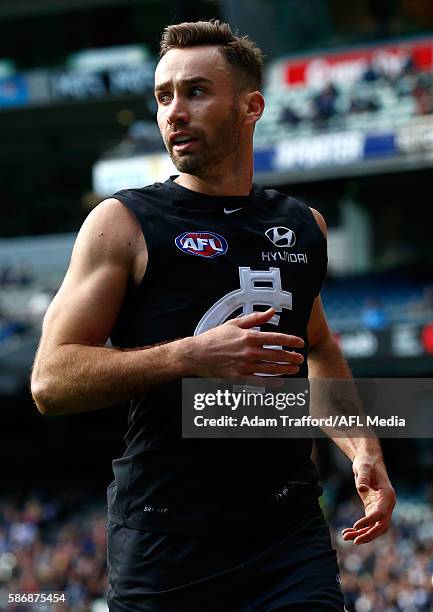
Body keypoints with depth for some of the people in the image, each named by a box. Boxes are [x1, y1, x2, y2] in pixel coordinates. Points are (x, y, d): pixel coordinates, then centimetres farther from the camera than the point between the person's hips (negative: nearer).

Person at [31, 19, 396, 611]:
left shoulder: (304, 227, 13)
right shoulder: (123, 223, -1)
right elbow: (51, 381, -9)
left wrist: (362, 448, 16)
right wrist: (193, 355, -20)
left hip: (289, 532, 3)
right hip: (164, 539, -3)